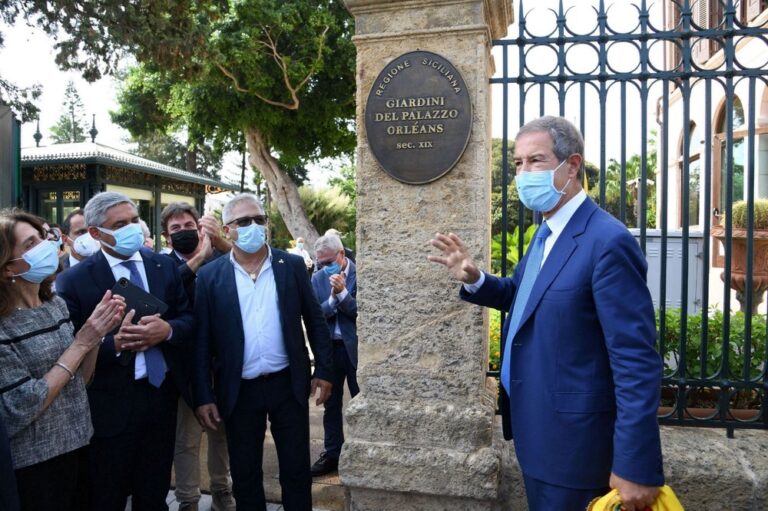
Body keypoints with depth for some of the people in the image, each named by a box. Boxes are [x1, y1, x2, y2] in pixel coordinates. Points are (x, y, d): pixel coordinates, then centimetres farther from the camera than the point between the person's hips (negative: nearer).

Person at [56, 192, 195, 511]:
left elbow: (189, 319, 4)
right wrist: (115, 344, -25)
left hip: (163, 395, 4)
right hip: (111, 404, -3)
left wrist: (167, 329, -17)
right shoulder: (73, 281, -9)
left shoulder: (165, 266, 2)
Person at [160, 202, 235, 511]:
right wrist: (196, 260, -33)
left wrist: (221, 241, -26)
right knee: (186, 439, 10)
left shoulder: (220, 259, -1)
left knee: (222, 431, 19)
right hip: (187, 365, -2)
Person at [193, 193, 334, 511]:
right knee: (244, 476, 15)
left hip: (289, 385, 0)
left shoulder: (292, 265, -1)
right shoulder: (210, 275, -2)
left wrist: (323, 371, 0)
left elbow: (315, 321, 4)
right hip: (239, 391, 0)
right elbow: (202, 340, -2)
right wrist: (203, 396, -3)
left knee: (297, 472, 12)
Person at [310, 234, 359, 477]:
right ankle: (332, 454, 26)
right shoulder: (318, 278, 4)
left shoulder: (360, 273, -9)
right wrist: (333, 299, -18)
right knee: (331, 403, 13)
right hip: (329, 347, 4)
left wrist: (342, 292, -22)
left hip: (355, 347, -4)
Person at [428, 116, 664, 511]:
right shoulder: (547, 232, 7)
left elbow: (637, 363, -24)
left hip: (572, 441, -9)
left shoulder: (608, 242, -22)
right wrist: (474, 280, 1)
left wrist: (636, 467, -23)